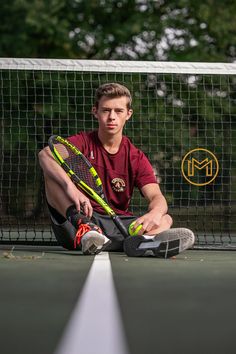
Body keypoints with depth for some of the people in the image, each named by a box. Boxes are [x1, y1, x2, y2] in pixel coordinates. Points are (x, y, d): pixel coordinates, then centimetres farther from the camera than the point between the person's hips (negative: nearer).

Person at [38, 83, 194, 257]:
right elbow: (45, 154, -19)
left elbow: (156, 197, -8)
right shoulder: (83, 142, 2)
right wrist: (70, 187, -39)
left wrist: (155, 213, -35)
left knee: (165, 219, -19)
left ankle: (138, 242, -57)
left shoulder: (136, 158, 7)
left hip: (116, 228, 2)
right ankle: (83, 227, -44)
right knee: (53, 170, -20)